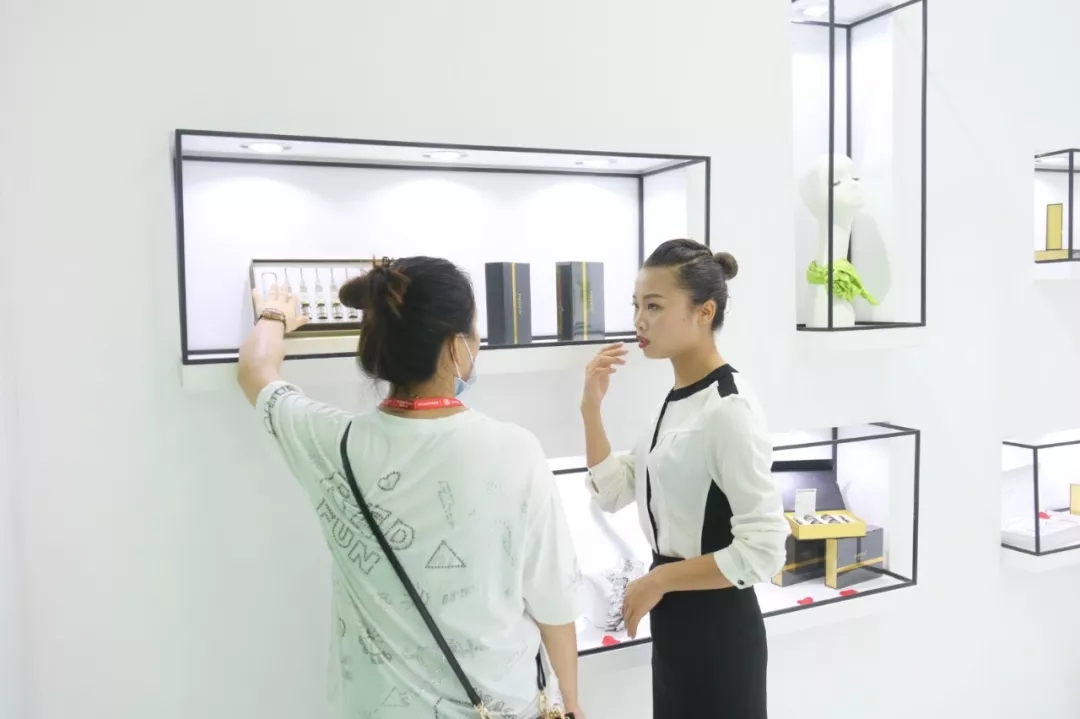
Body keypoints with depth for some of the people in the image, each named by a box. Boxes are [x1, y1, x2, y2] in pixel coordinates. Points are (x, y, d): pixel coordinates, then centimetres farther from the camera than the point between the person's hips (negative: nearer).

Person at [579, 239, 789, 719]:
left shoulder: (727, 410, -23)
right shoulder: (676, 400, 3)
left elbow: (762, 549, -25)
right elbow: (613, 493, 6)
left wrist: (659, 579, -17)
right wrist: (591, 407, -4)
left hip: (717, 624, -8)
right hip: (676, 616, 8)